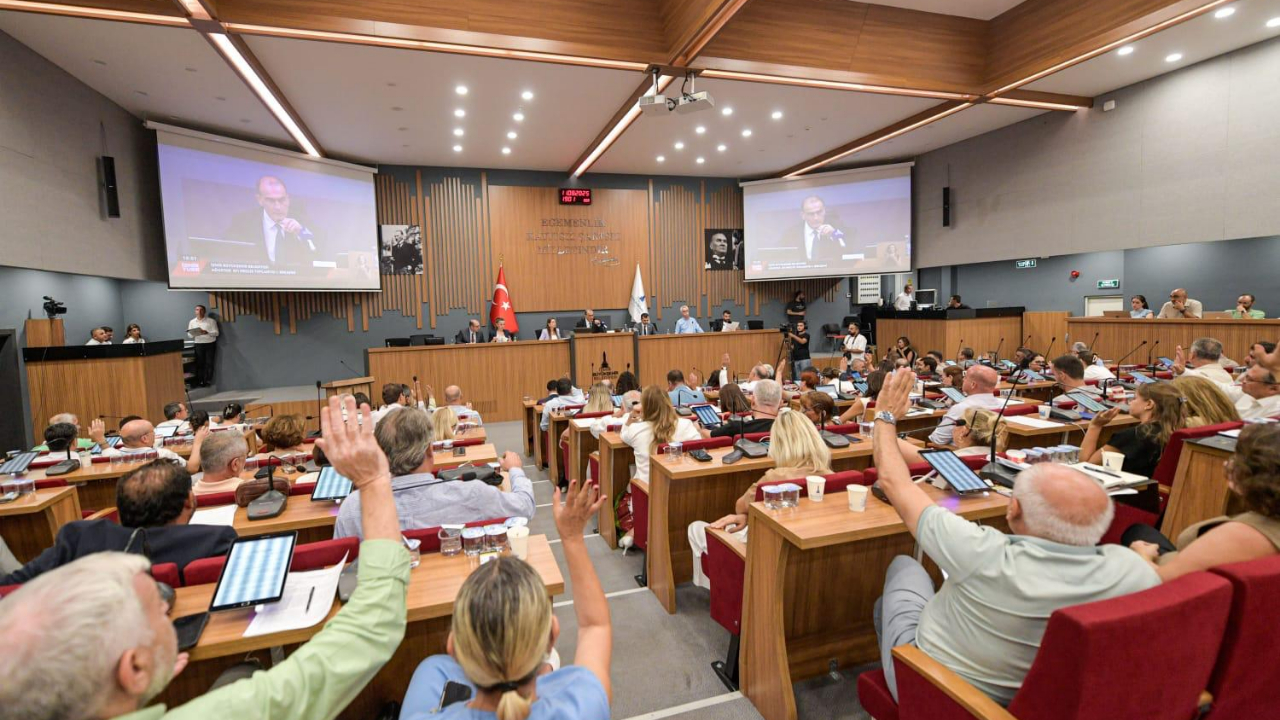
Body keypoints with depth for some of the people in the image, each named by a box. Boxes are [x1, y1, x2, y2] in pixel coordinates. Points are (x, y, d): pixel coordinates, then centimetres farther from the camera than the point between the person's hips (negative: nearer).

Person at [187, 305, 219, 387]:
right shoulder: (192, 322, 9)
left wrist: (207, 332, -24)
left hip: (210, 344, -2)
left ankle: (207, 381, 6)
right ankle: (199, 381, 6)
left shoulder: (211, 321, -1)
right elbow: (189, 334, 9)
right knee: (199, 363, 1)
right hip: (198, 345, 2)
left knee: (209, 363, -1)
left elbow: (216, 333, -6)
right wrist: (193, 334, -14)